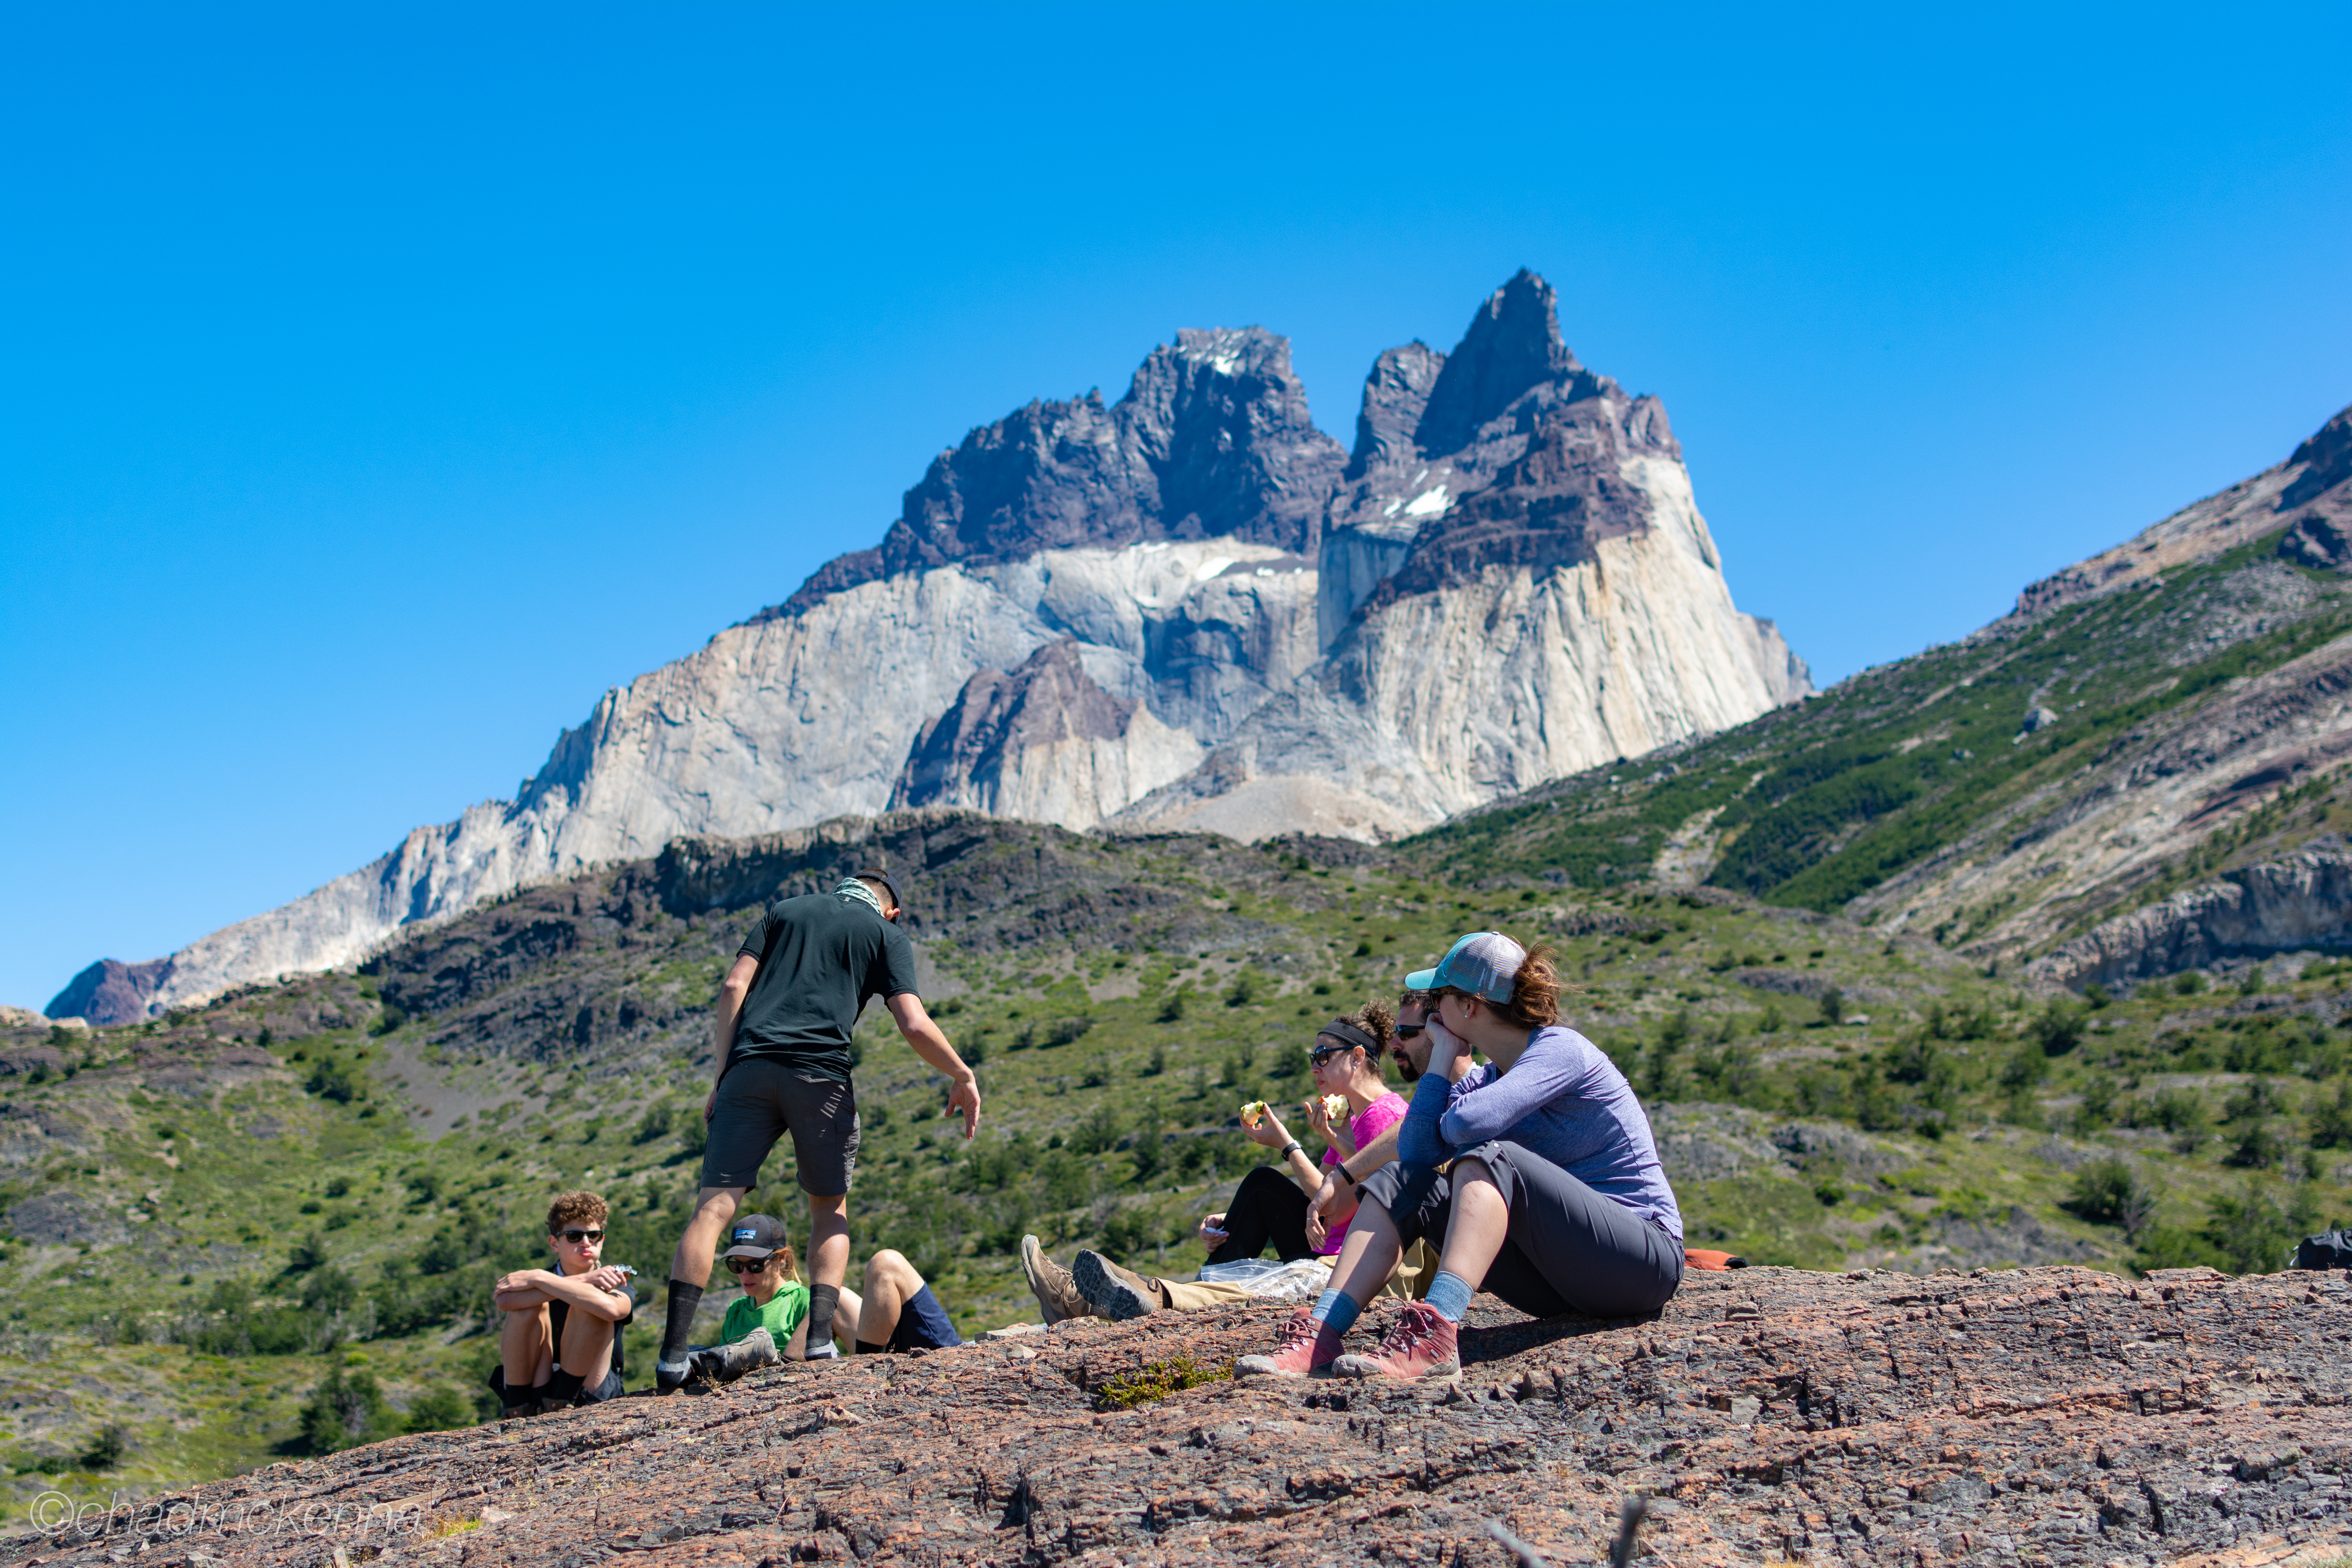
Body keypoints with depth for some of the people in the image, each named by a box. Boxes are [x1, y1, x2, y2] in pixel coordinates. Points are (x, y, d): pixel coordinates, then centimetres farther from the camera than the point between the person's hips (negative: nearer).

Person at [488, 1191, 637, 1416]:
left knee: (591, 1301, -20)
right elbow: (506, 1301, -21)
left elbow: (611, 1309, -25)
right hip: (529, 1388, 1)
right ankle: (519, 1406, -15)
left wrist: (539, 1278, -20)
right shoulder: (534, 1284, 7)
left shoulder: (617, 1285, 4)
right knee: (531, 1304, -18)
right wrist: (583, 1281, -23)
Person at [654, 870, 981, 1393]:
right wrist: (963, 1077, 19)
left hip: (750, 1066, 2)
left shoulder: (785, 910, 25)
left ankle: (673, 1355, -11)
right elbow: (914, 1025, 5)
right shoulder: (887, 934, 18)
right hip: (821, 1075, -1)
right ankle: (819, 1338, 2)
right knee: (831, 1208, 17)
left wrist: (722, 1078, 10)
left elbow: (733, 989, 11)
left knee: (713, 1208, -2)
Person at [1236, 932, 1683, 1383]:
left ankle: (1434, 1334, -46)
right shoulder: (1487, 1078, 12)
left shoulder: (1560, 1049, -13)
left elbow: (1470, 1122, -30)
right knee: (1400, 1181, -3)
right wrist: (1445, 1056, 1)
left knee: (1488, 1159, -31)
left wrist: (1447, 1123, -6)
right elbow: (1415, 1151, -1)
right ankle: (1321, 1334, -16)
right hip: (1559, 1270, 8)